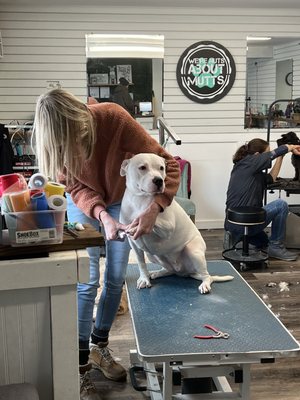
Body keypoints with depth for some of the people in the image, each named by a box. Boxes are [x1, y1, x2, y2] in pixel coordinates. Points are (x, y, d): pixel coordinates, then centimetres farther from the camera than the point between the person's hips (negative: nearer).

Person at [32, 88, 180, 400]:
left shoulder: (115, 119, -35)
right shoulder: (56, 140, -27)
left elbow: (168, 163, -31)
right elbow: (76, 188, -18)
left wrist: (154, 208, -45)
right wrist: (102, 215, -37)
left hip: (122, 200, 0)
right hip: (83, 203, 0)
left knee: (116, 278, 4)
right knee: (87, 281, -8)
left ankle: (99, 347, 25)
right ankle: (81, 367, 1)